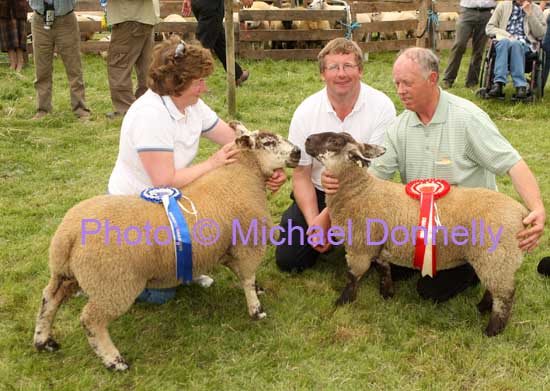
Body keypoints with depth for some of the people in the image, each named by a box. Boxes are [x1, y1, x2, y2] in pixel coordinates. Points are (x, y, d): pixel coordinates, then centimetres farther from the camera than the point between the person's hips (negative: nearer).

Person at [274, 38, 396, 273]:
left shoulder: (382, 107, -15)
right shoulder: (306, 111, -8)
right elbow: (301, 174, -3)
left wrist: (327, 217, -23)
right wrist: (313, 221, -18)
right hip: (317, 194, 2)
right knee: (287, 259, -7)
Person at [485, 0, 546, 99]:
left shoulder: (536, 10, 15)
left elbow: (540, 34, 3)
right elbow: (489, 28, 9)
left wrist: (529, 13, -2)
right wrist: (506, 35, -8)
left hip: (525, 45, 0)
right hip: (504, 41, 1)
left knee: (516, 44, -36)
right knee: (504, 42, -36)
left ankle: (520, 86, -45)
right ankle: (498, 83, -48)